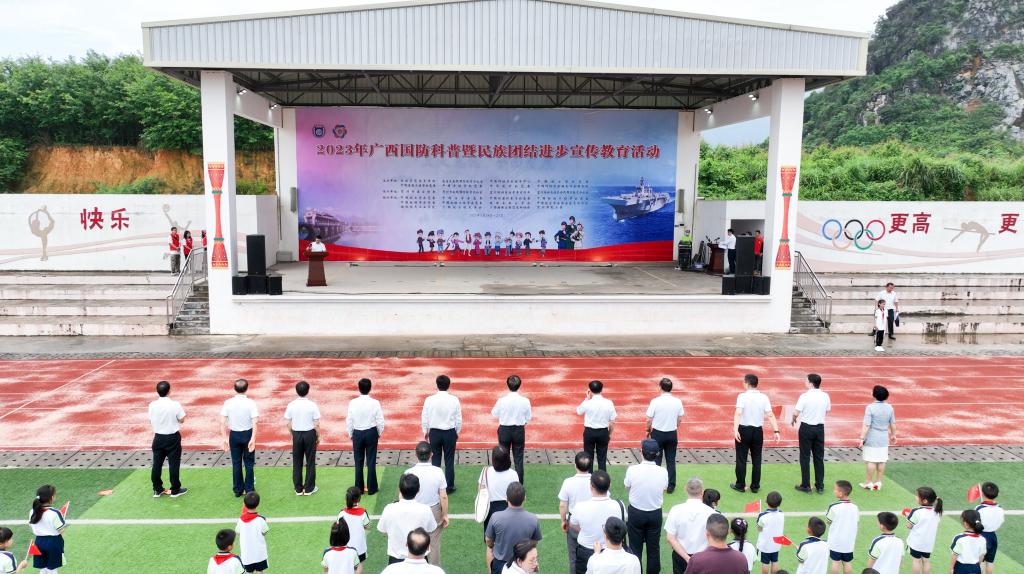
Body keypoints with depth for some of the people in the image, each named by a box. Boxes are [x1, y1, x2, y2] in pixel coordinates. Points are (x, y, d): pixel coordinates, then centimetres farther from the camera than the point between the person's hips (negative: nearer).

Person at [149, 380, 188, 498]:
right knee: (173, 464, 7)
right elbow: (181, 420, -8)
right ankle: (175, 490, 15)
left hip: (158, 438, 3)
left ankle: (157, 490, 23)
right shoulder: (175, 405, -17)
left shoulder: (153, 405, -10)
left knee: (157, 464, 14)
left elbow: (151, 421, 4)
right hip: (173, 438, -3)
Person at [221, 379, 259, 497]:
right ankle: (249, 490, 15)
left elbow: (223, 423, -7)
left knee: (236, 463, 13)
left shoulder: (228, 403, -7)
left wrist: (225, 439, -1)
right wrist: (253, 439, -16)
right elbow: (254, 423, -18)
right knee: (249, 463, 11)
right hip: (247, 434, -2)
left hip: (234, 435, 2)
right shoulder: (250, 403, -12)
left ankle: (238, 490, 20)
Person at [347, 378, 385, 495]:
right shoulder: (375, 403, -14)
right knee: (371, 461, 7)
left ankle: (359, 488, 19)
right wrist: (379, 433, 9)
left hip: (357, 433, 1)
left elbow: (349, 421, -5)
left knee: (358, 462, 12)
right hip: (371, 433, -1)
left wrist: (351, 434, 10)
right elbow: (380, 421, -8)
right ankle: (371, 488, 13)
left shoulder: (353, 403, -11)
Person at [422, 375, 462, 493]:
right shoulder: (454, 400, -10)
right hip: (450, 432, 0)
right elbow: (459, 419, -3)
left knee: (436, 460, 12)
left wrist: (425, 431, 13)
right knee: (449, 460, 9)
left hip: (434, 432, 0)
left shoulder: (429, 400, -11)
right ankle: (449, 486, 15)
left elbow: (424, 417, -2)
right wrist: (457, 432, 12)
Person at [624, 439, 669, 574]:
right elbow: (664, 489, 0)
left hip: (636, 513, -1)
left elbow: (627, 488, -4)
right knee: (654, 548, 18)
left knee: (635, 548, 14)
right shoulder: (663, 472, -17)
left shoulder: (632, 470, -21)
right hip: (655, 513, 1)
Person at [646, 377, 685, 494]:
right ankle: (671, 486, 16)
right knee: (671, 460, 12)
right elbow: (680, 419, 2)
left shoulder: (655, 401, -16)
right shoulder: (677, 401, -8)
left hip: (658, 433, -2)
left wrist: (648, 430, 6)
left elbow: (649, 420, -12)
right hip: (672, 433, 2)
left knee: (656, 460, 11)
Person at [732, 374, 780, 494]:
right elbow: (770, 415, -8)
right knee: (756, 460, 11)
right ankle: (755, 486, 16)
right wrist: (776, 431, -7)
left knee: (741, 459, 6)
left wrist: (735, 429, -31)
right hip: (758, 431, 3)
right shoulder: (764, 397, -1)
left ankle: (740, 485, 12)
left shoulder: (742, 396, -12)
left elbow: (738, 413, -24)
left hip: (744, 430, -3)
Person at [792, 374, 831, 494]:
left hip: (806, 428, -4)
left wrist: (793, 420, 5)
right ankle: (820, 486, 15)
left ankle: (805, 486, 9)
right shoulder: (825, 396, -2)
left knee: (805, 457, 5)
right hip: (820, 428, 4)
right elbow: (828, 410, 12)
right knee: (819, 457, 11)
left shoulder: (805, 396, -17)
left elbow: (796, 413, -16)